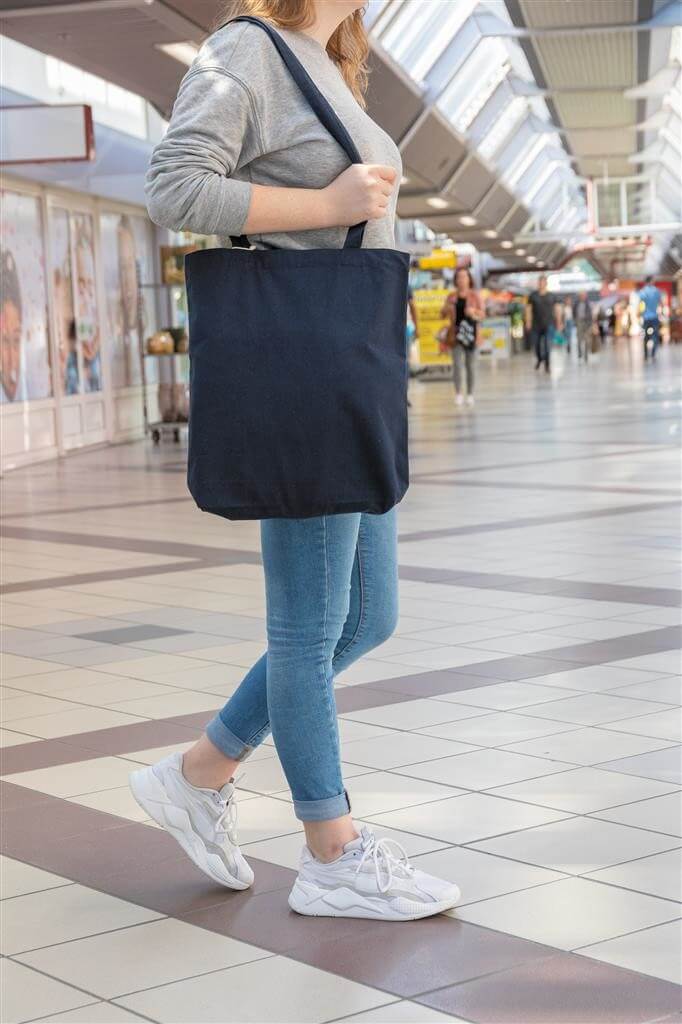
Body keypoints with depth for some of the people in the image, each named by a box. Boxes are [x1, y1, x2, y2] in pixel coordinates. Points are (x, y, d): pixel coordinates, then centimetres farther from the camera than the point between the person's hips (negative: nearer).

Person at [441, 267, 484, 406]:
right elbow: (443, 315, 11)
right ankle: (458, 394, -12)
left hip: (470, 332, 0)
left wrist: (473, 311, -21)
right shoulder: (451, 296, 7)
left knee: (470, 365, 6)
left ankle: (470, 394, 14)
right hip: (456, 333, 1)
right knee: (457, 364, -11)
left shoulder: (475, 295, 3)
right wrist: (446, 309, -10)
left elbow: (482, 314, 0)